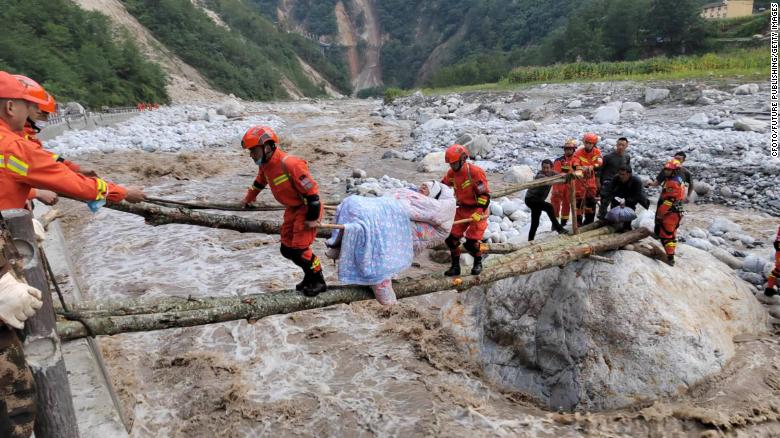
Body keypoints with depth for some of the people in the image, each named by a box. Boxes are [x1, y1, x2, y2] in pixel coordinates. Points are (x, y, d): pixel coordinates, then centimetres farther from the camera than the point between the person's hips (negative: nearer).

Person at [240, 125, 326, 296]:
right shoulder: (265, 164, 0)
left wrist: (312, 218, -22)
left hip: (308, 208, -9)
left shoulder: (289, 164, -29)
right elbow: (260, 181, 24)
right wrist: (249, 197, 39)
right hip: (293, 209, 9)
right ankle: (310, 276, 29)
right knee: (287, 249, 10)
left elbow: (311, 190, -26)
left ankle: (318, 282, 9)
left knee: (298, 250, -11)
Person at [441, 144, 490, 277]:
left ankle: (478, 263, 21)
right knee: (452, 238, 1)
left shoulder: (475, 172, -21)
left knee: (471, 242, -9)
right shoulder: (452, 173, -1)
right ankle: (455, 266, 16)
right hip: (462, 210, 7)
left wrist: (479, 212, -27)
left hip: (477, 211, -7)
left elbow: (485, 194, -21)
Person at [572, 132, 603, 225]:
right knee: (578, 200, -4)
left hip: (591, 180, 3)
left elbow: (599, 163, -20)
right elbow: (574, 163, -28)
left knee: (591, 200, 6)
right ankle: (578, 221, 4)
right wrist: (579, 167, -51)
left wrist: (592, 167, -42)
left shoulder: (597, 152, -4)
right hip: (580, 179, -3)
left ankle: (589, 221, 19)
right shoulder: (579, 152, -12)